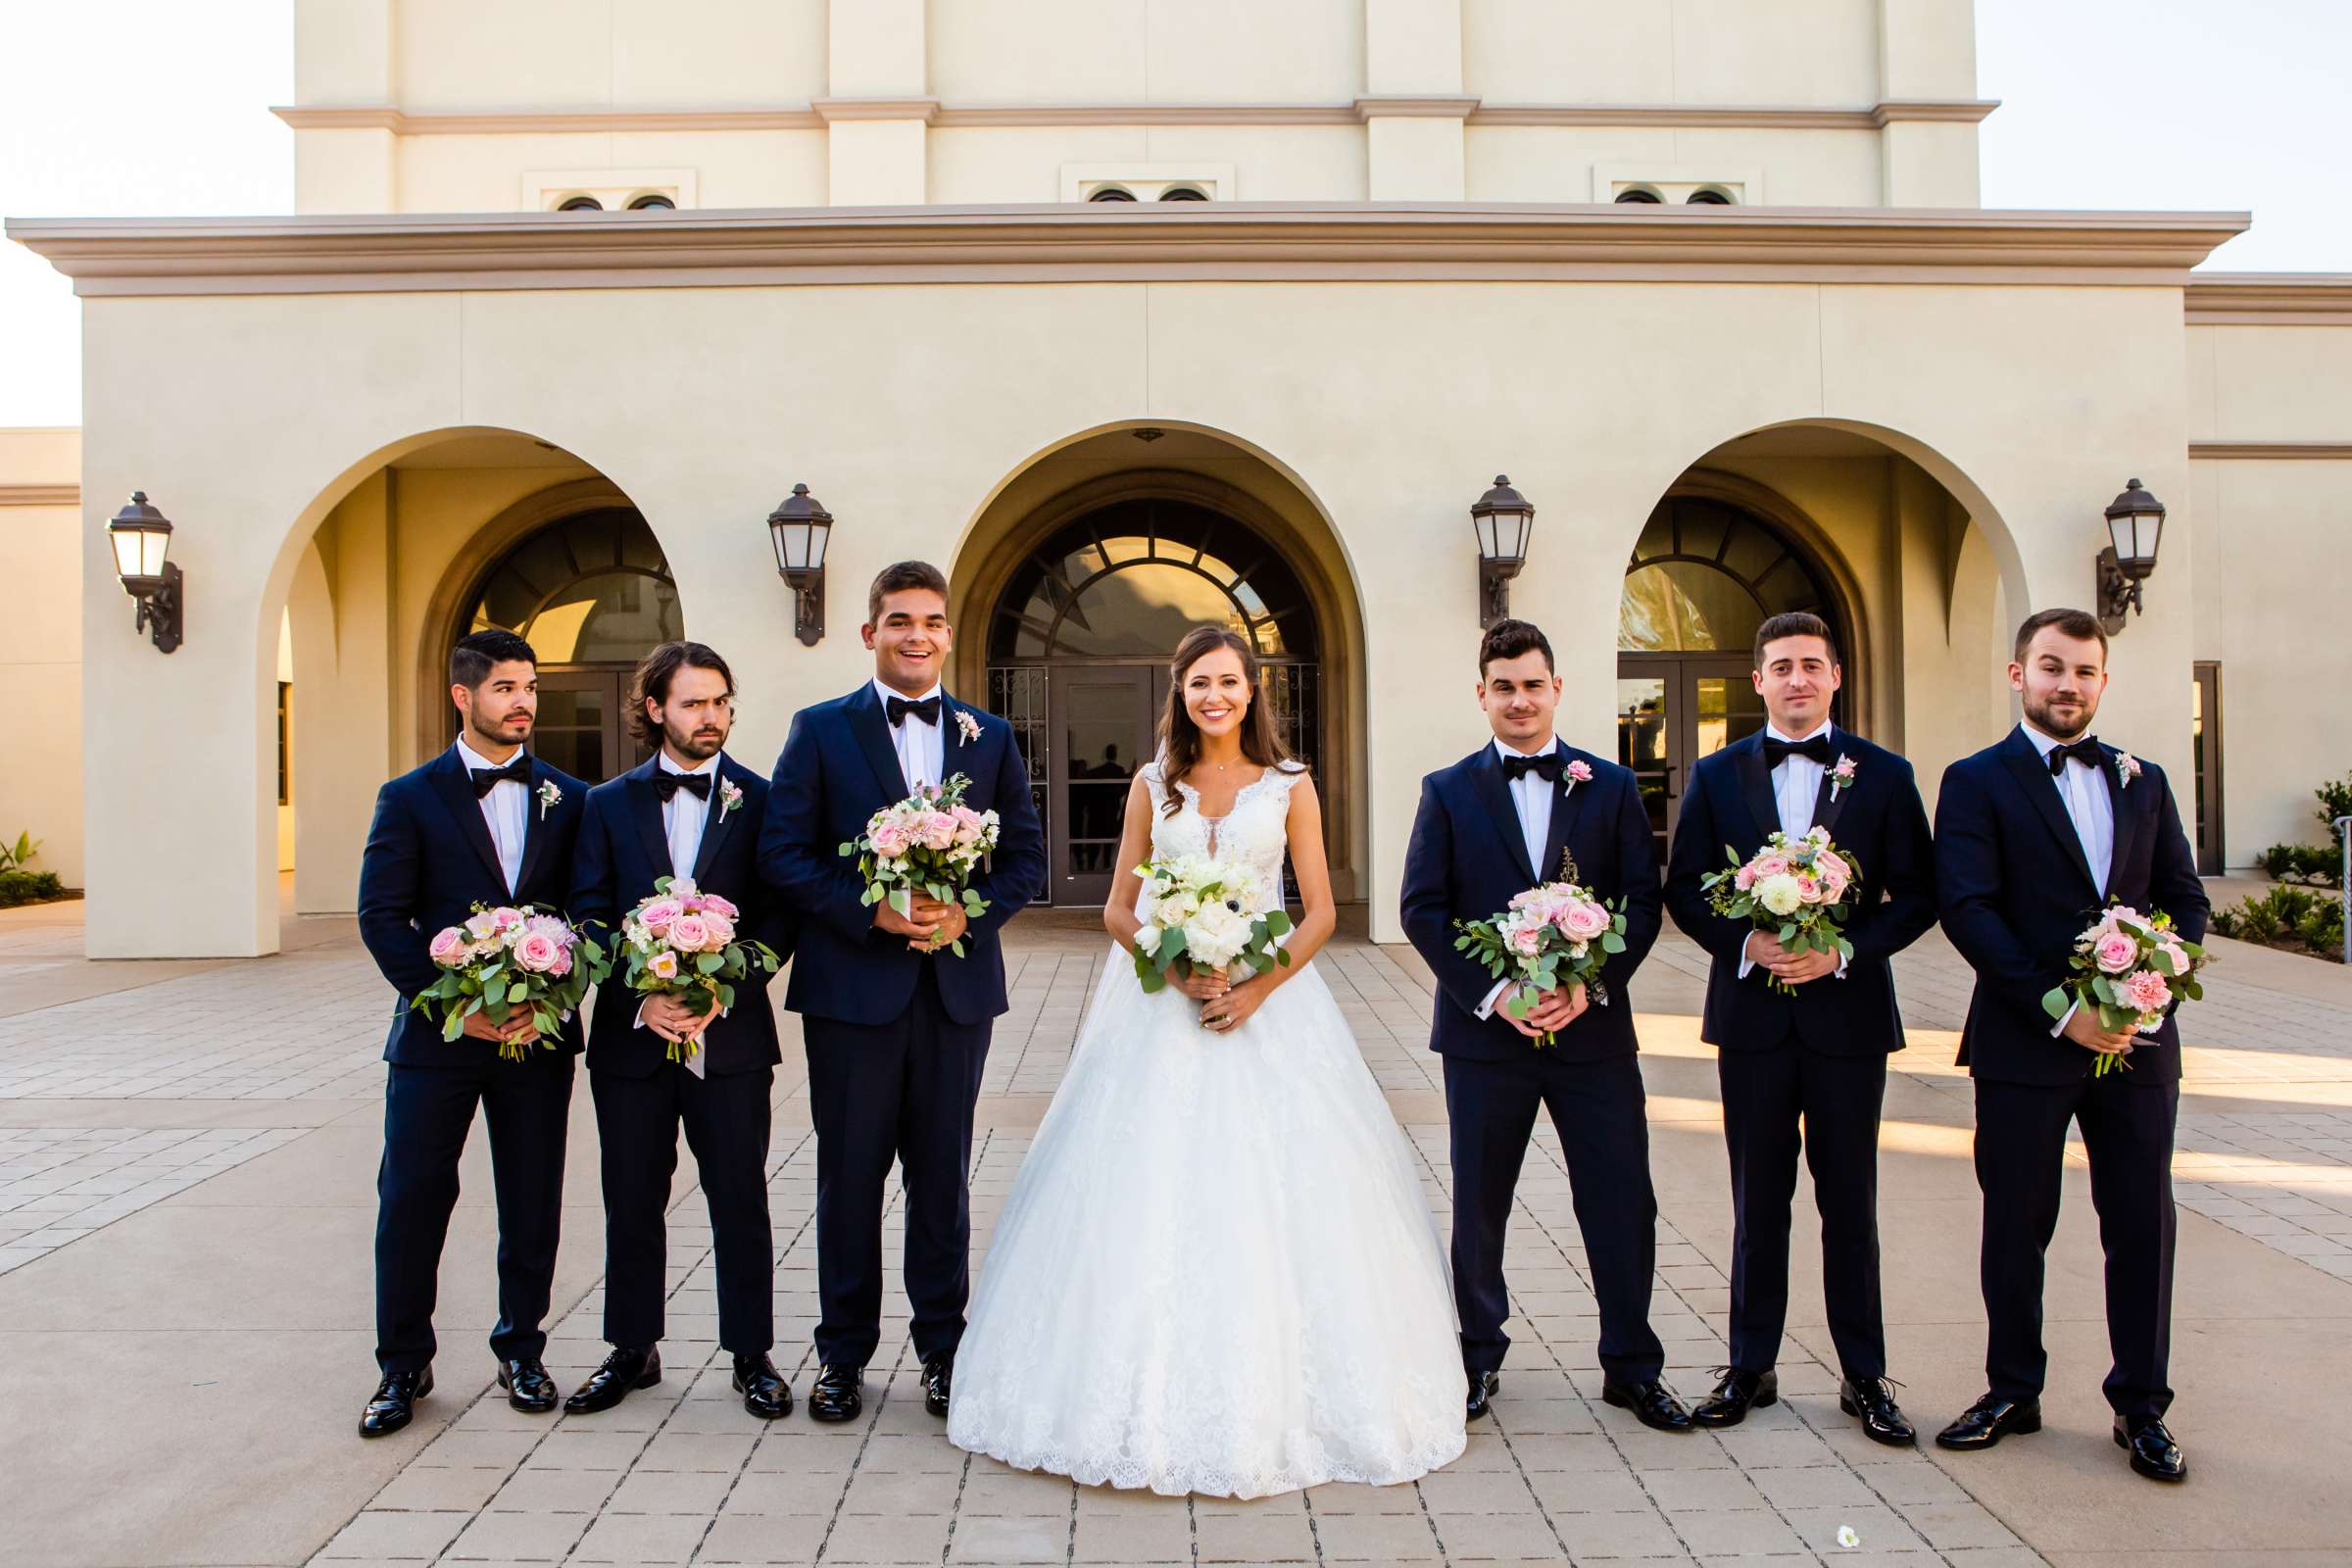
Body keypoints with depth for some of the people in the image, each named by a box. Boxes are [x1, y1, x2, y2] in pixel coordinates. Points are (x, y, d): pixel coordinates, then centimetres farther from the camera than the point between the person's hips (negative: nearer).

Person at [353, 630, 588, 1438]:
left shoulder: (570, 799, 7)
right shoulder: (410, 798, 2)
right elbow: (381, 918, -3)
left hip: (537, 1036, 1)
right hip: (436, 1036, -1)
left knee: (532, 1204, 8)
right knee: (412, 1199, 4)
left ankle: (522, 1353, 25)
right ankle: (403, 1367, 20)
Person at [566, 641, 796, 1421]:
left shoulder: (761, 800, 1)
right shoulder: (610, 803, 7)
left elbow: (779, 919, -3)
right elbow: (588, 918, 1)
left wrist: (720, 992, -16)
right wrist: (642, 999, -13)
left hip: (731, 1037, -2)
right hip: (631, 1036, 2)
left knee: (740, 1202, 5)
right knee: (632, 1203, 12)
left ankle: (752, 1355, 19)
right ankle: (633, 1350, 29)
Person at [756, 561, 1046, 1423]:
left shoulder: (991, 737, 9)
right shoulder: (821, 729, 2)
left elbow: (1026, 856, 6)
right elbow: (783, 852, -4)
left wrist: (967, 913, -12)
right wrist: (871, 913, -16)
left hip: (958, 982, 2)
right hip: (851, 986, -1)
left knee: (942, 1173, 10)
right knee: (849, 1173, 8)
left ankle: (942, 1347, 24)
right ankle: (842, 1353, 23)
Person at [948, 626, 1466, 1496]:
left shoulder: (1289, 785, 4)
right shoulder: (1153, 786, 7)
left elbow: (1320, 911, 1)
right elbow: (1117, 910, 6)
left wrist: (1259, 987, -13)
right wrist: (1178, 971, -11)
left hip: (1268, 998, -1)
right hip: (1163, 1004, 1)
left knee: (1272, 1199, -2)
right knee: (1152, 1197, -1)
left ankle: (1274, 1397, 14)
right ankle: (1159, 1398, 13)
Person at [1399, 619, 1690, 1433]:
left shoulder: (1612, 786, 6)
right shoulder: (1448, 791, 4)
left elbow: (1643, 901, 1)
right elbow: (1422, 909, -3)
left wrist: (1592, 984, -13)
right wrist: (1491, 993, -14)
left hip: (1593, 1026, 1)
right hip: (1484, 1029, 0)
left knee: (1623, 1204, 6)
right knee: (1479, 1206, 11)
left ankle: (1632, 1366, 24)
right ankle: (1479, 1358, 29)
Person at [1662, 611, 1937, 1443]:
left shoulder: (1883, 774, 3)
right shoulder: (1717, 774, 5)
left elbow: (1916, 895, 0)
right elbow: (1684, 890, 3)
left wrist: (1844, 948, -14)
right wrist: (1745, 941, -13)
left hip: (1848, 1011, -1)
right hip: (1752, 1013, 1)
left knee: (1850, 1202, 8)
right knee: (1758, 1202, 10)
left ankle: (1865, 1377, 21)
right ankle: (1750, 1367, 22)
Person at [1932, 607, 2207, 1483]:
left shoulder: (2143, 781, 13)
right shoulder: (1976, 782, -1)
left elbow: (2185, 899, 10)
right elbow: (1967, 910, -11)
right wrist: (2058, 1009, -17)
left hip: (2137, 1042, 3)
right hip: (2024, 1043, -3)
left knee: (2142, 1227, 7)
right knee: (2016, 1227, 7)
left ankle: (2140, 1405, 23)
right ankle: (2013, 1392, 23)